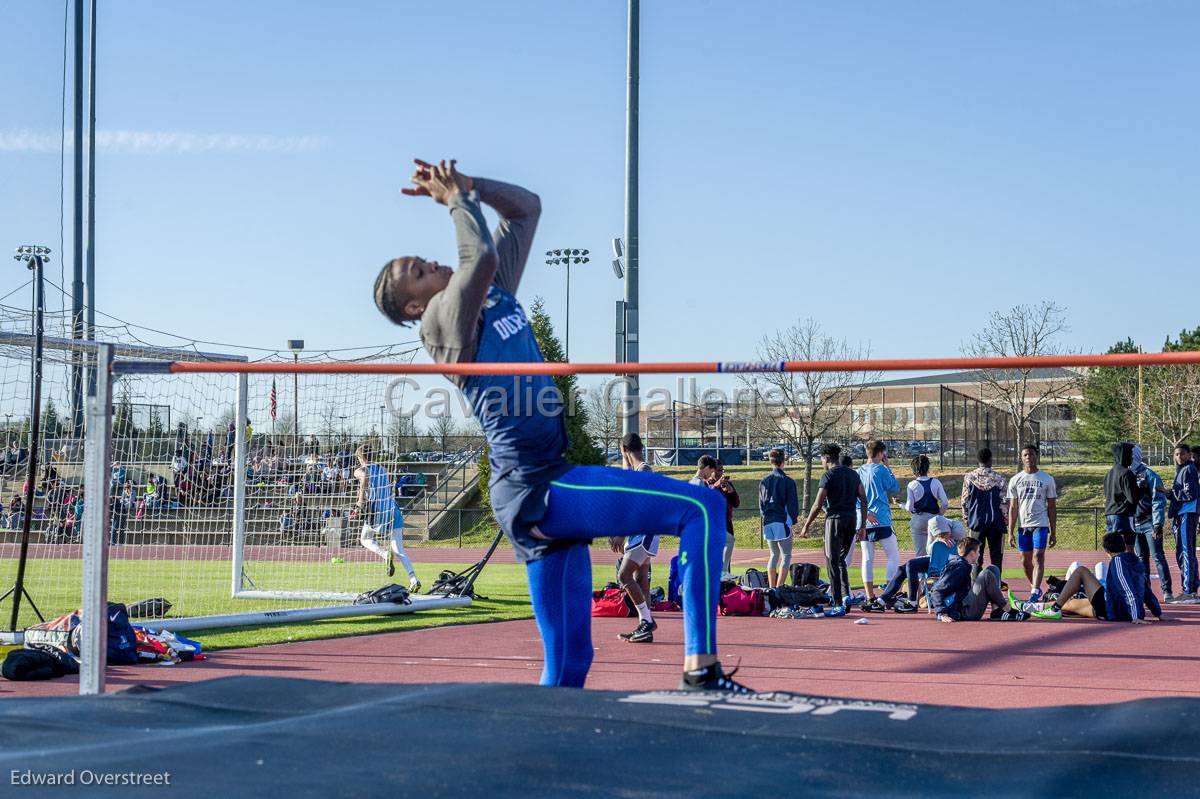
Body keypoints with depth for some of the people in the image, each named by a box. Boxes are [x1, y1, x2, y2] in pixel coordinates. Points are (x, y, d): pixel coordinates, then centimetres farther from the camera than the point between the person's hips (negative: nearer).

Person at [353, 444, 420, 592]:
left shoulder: (360, 470, 3)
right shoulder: (383, 470, 20)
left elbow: (365, 476, -22)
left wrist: (361, 500, -19)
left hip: (376, 510, -5)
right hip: (393, 510, 5)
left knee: (365, 539, 20)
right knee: (399, 551, 4)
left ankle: (386, 554, -10)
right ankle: (414, 580, -15)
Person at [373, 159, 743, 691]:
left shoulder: (494, 295, 17)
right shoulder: (442, 319, -7)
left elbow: (527, 207, 25)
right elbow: (480, 256, -26)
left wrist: (464, 185, 15)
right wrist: (455, 197, -10)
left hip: (547, 489, 9)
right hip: (536, 490, -9)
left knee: (570, 660, 8)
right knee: (700, 507, -18)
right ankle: (700, 667, -23)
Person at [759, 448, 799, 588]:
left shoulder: (764, 481, 7)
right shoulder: (788, 482, -9)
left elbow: (761, 504, 12)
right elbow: (793, 504, -7)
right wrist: (793, 519, 8)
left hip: (767, 523, 6)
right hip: (782, 523, -6)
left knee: (773, 555, 16)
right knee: (786, 556, 1)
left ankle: (772, 588, 13)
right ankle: (779, 588, -8)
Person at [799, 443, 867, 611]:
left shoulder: (828, 476, -7)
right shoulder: (853, 474, 12)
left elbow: (818, 505, -11)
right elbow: (864, 501, 10)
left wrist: (806, 526, -2)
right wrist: (863, 526, 14)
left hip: (835, 520, -6)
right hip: (852, 521, 6)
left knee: (832, 562, 0)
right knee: (841, 560, 19)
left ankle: (838, 604, -3)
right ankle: (846, 595, 5)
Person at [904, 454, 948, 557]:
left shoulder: (912, 485, -9)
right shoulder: (936, 482, -3)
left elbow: (909, 507, -8)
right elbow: (945, 503, -4)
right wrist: (939, 514, 12)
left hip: (918, 519, -2)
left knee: (920, 553, 5)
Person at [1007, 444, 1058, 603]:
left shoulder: (1047, 479, 4)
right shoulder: (1015, 480, 8)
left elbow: (1052, 507, 6)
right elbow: (1013, 508, 7)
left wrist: (1053, 532, 2)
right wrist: (1010, 532, 1)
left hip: (1040, 524, -3)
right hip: (1022, 525, 3)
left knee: (1038, 557, -15)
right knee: (1025, 561, 8)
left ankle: (1035, 591, -23)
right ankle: (1035, 587, 26)